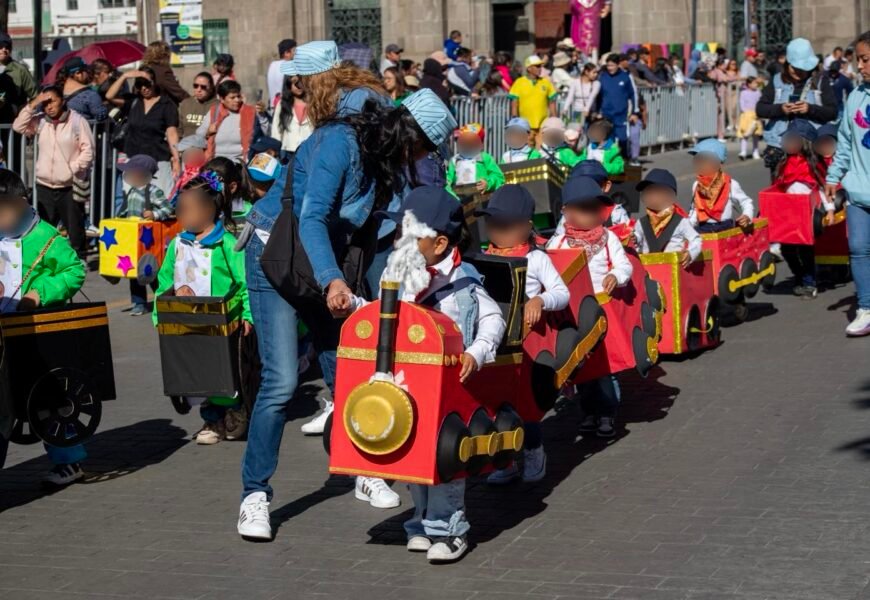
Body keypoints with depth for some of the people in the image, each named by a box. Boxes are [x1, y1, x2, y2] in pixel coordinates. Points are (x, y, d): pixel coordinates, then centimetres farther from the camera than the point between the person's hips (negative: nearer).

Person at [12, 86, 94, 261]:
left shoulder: (77, 120, -5)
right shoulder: (40, 121, 7)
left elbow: (88, 150, -6)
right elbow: (18, 127, -4)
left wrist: (74, 168, -16)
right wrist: (33, 105, -8)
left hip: (70, 186, -4)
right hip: (44, 186, 4)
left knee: (75, 227, 1)